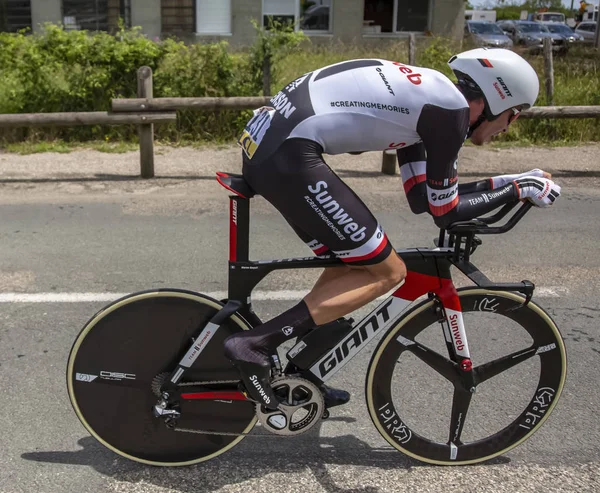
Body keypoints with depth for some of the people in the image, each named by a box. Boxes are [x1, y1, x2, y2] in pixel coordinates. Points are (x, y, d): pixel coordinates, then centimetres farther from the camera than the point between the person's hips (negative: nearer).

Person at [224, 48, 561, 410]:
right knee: (387, 272, 2)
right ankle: (256, 344, -5)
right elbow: (446, 213, 2)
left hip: (263, 140, 10)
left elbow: (422, 197, 22)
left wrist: (506, 181, 26)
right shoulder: (451, 107, -4)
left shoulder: (425, 95, 22)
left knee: (351, 262, 21)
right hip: (289, 155, -10)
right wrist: (517, 190, 14)